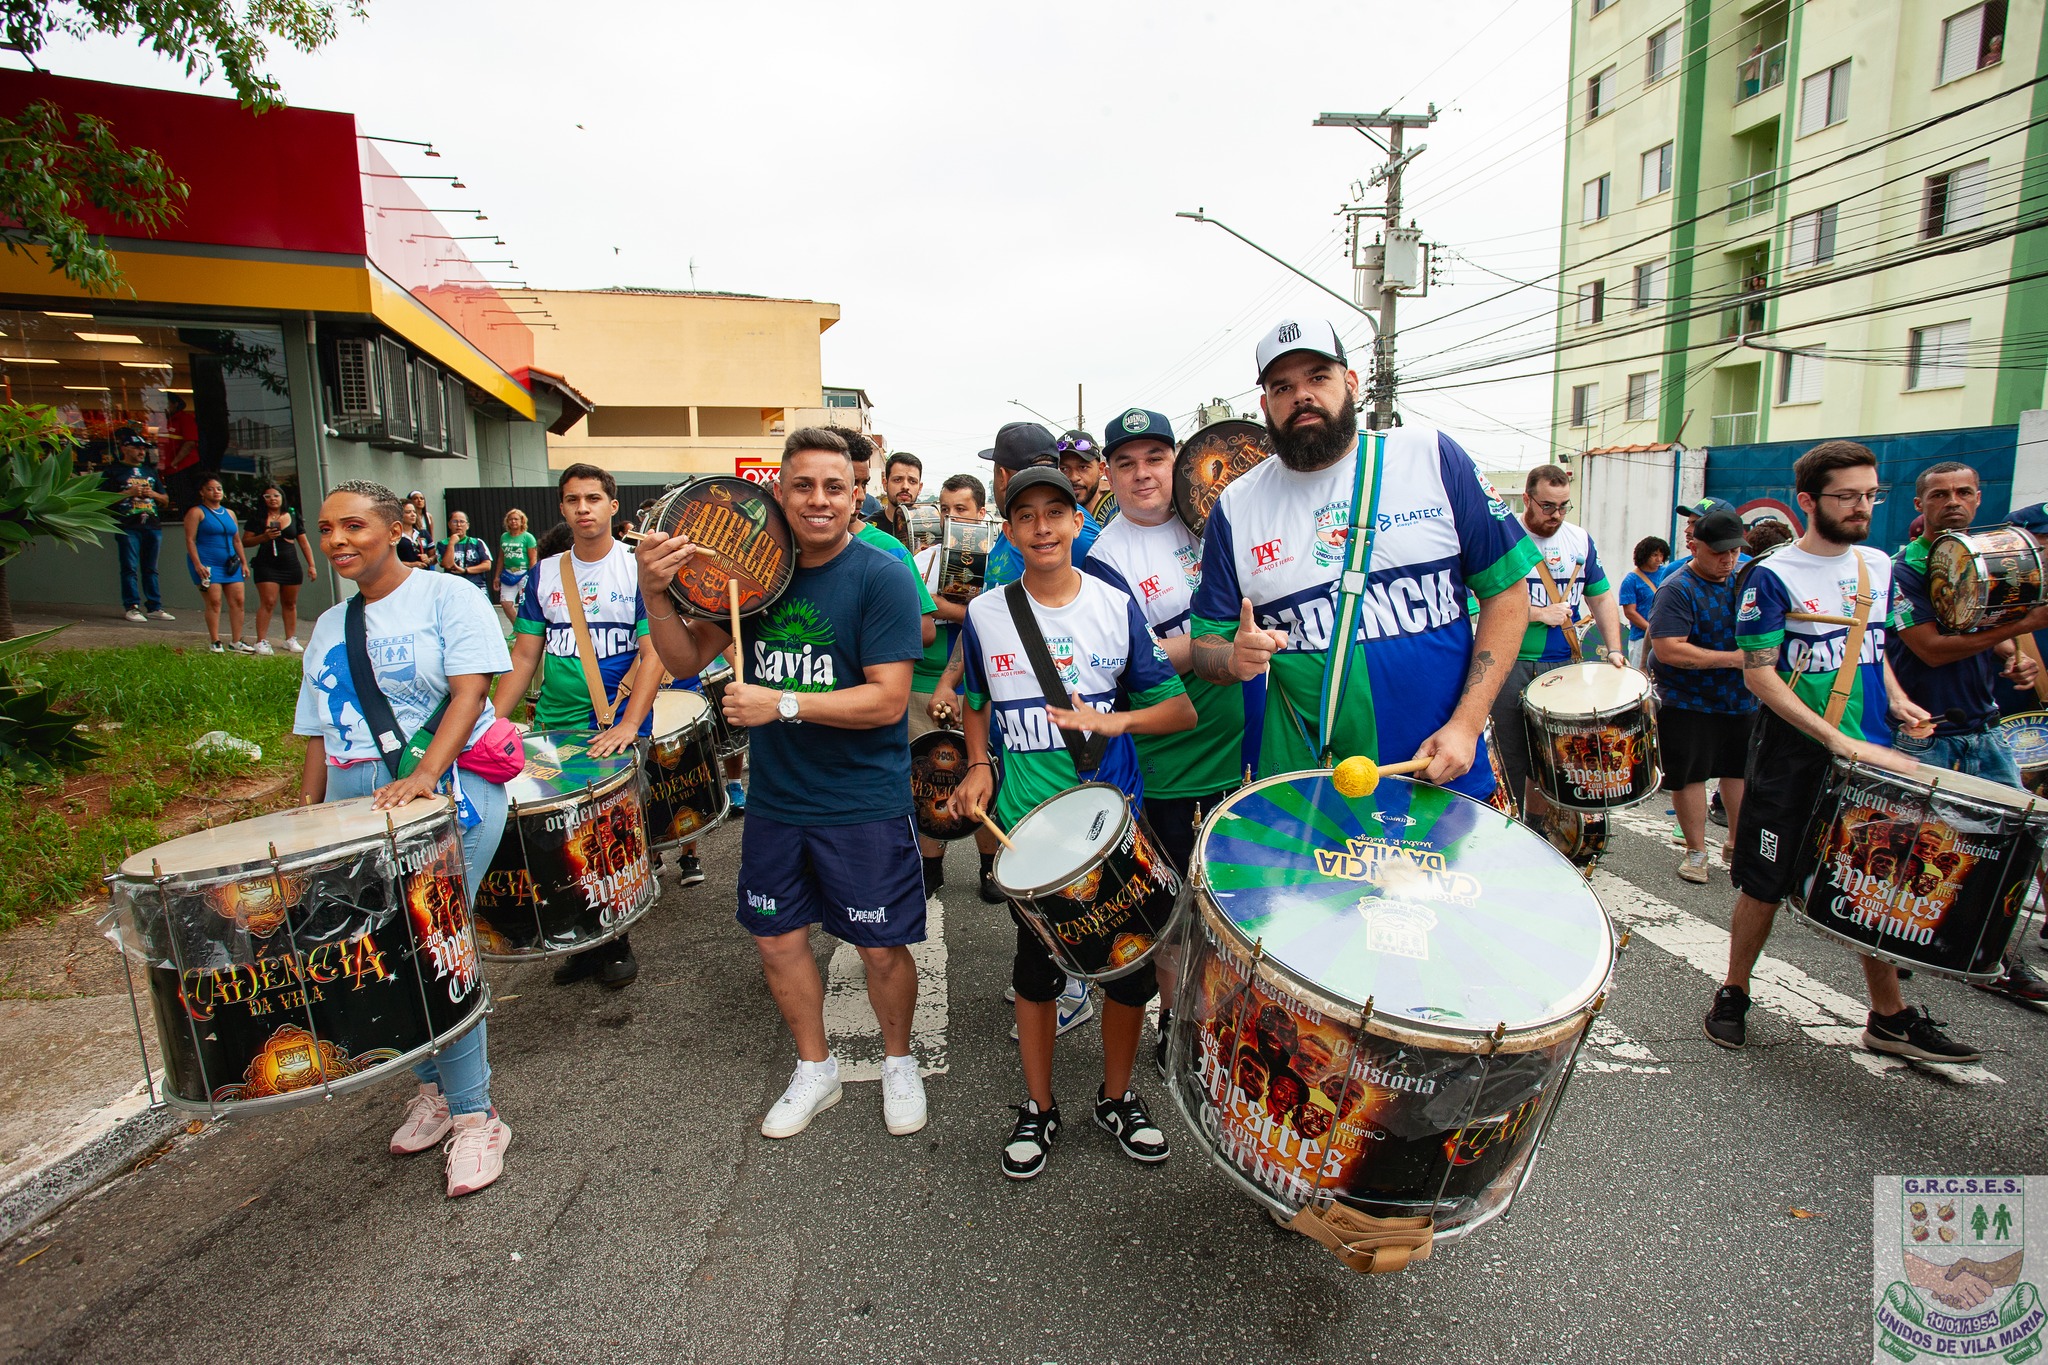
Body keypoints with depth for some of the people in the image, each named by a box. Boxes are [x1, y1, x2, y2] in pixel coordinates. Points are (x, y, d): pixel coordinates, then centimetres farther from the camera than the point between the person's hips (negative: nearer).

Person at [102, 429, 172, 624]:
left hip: (153, 526, 5)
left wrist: (153, 494, 2)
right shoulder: (113, 471, 4)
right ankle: (131, 607, -2)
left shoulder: (150, 471, 21)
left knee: (150, 569, 7)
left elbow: (166, 500, 22)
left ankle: (154, 607, 8)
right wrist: (128, 493, -12)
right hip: (128, 527, -5)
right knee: (130, 568, -4)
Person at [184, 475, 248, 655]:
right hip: (207, 564, -6)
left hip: (230, 565, 6)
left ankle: (236, 642, 4)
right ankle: (215, 643, -6)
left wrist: (243, 563, 13)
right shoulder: (196, 512, -1)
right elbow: (190, 540, -7)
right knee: (214, 601, -10)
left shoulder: (230, 514, 17)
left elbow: (237, 540, 21)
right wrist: (197, 564, -17)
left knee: (237, 601, -1)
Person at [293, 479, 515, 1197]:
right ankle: (434, 1086, 24)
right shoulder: (327, 627, 19)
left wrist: (423, 776, -24)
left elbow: (470, 692, -12)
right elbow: (320, 735, 21)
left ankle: (473, 1115, 1)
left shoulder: (446, 596, -1)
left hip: (447, 792, -6)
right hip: (355, 804, 7)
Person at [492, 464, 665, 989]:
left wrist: (628, 724, -22)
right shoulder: (543, 575, 8)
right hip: (553, 730, 4)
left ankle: (616, 944, 23)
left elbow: (653, 654, -11)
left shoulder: (639, 570, -4)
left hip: (620, 733, -3)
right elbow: (524, 656, 10)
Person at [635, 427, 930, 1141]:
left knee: (881, 948, 8)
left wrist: (784, 704, -26)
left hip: (864, 806, -5)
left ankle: (898, 1063, 36)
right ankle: (815, 1069, 39)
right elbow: (687, 660, 4)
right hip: (775, 800, 5)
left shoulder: (881, 578, -13)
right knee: (778, 940, 15)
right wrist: (657, 596, -13)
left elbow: (888, 699, -19)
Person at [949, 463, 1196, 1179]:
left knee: (1128, 964, 9)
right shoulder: (986, 615, -1)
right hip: (1025, 825, 0)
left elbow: (1181, 709, -2)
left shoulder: (1117, 607, -4)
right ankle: (1038, 1107, 33)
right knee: (1036, 968, 13)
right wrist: (978, 766, -1)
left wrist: (1115, 720, -19)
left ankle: (1118, 1096, 34)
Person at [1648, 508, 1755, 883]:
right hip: (1689, 703, -6)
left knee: (1741, 771, 15)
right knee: (1690, 776, 3)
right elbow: (1668, 649, -24)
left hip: (1743, 700, 6)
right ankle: (1696, 850, 18)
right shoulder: (1678, 591, -14)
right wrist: (1731, 658, -22)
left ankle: (1738, 843, 33)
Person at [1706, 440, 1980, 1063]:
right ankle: (1733, 996, 20)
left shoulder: (1878, 565, 9)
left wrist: (1896, 701, 3)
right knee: (1766, 886, 4)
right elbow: (1760, 675, -16)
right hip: (1794, 760, -6)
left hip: (1873, 756, 6)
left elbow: (1874, 648, 22)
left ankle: (1889, 1018, 25)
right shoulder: (1771, 577, -11)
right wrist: (1839, 740, -22)